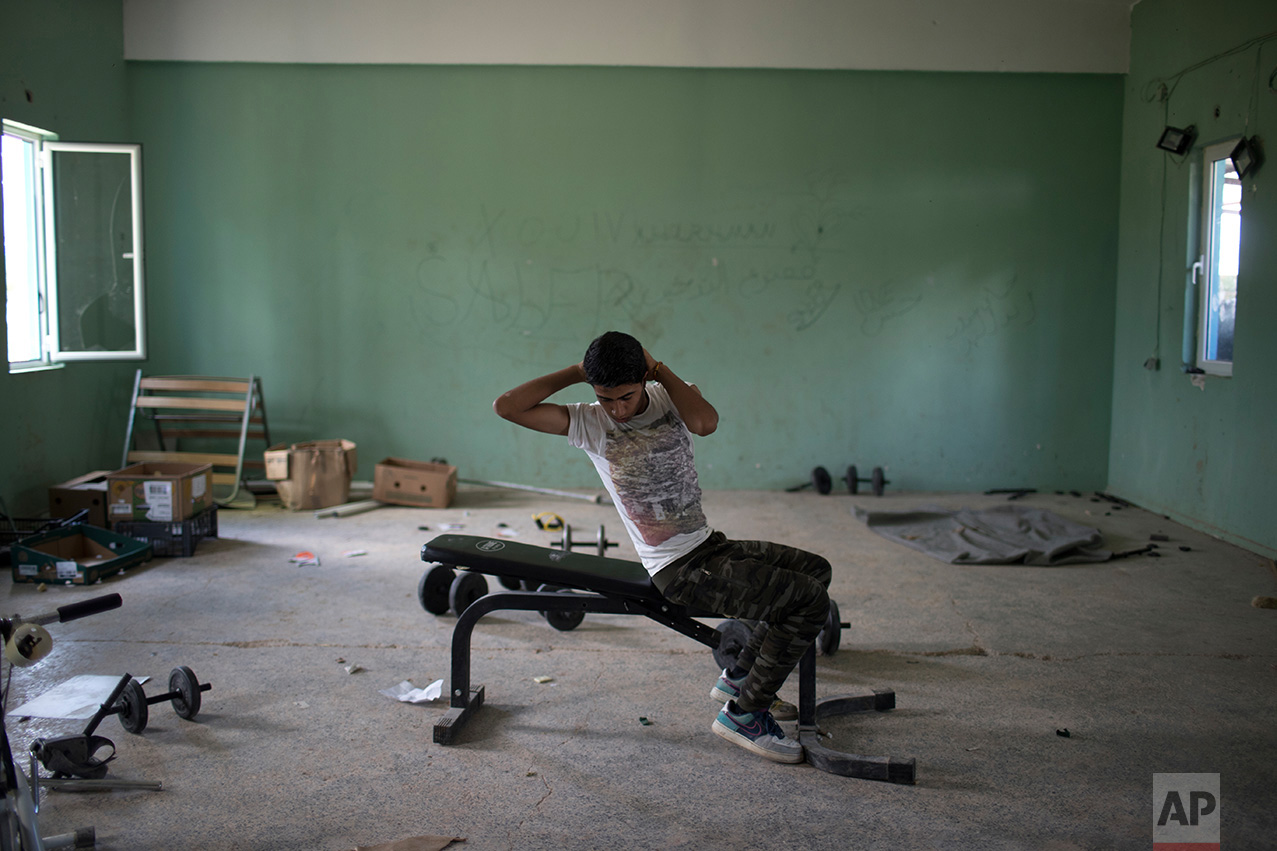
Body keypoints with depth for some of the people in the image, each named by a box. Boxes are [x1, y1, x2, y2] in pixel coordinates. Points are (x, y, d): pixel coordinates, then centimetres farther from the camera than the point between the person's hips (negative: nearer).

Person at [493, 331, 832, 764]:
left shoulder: (671, 397, 1)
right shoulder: (588, 423, -9)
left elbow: (706, 423, -23)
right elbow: (506, 406, -19)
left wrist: (661, 370, -14)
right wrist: (576, 372, -15)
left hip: (709, 544, 7)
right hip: (680, 569, -7)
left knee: (814, 569, 18)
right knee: (810, 600, -16)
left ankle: (738, 679, 22)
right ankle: (742, 714, -6)